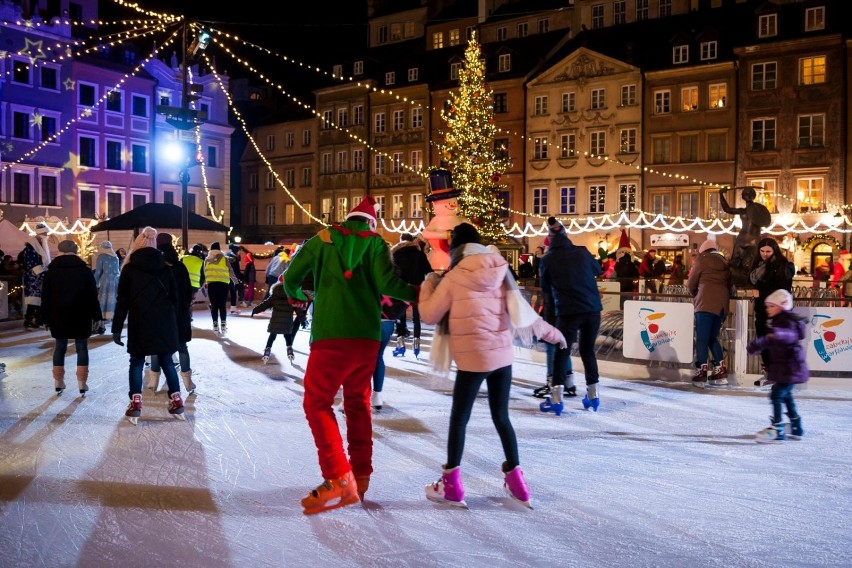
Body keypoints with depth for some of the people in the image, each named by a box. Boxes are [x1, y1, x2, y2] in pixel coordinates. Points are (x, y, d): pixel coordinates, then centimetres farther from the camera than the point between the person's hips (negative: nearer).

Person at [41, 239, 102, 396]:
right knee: (82, 348, 2)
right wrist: (96, 316, 1)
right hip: (81, 317, -2)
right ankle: (82, 384, -1)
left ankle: (58, 383, 12)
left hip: (58, 317, 2)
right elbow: (93, 296, -3)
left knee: (59, 348, 11)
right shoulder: (85, 270, -1)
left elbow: (45, 298, 6)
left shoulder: (51, 271, 4)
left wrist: (46, 318, 11)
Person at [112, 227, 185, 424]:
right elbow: (174, 298, 9)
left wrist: (116, 328, -1)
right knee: (167, 360, 9)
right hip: (164, 322, 3)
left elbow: (122, 301, -3)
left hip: (140, 323, -2)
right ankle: (177, 402, 8)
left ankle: (135, 404, 1)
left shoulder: (129, 269, 0)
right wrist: (172, 321, 16)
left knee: (137, 362, 7)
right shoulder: (165, 268, 8)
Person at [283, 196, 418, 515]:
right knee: (358, 403, 17)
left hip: (330, 335, -3)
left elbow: (291, 276, 8)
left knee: (317, 402, 0)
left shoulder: (323, 238, 7)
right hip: (368, 336, 3)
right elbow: (387, 283, -9)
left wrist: (295, 296, 29)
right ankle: (360, 475, 22)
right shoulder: (375, 242, 7)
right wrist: (415, 294, 7)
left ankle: (339, 479, -11)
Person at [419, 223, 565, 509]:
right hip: (503, 354, 5)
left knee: (459, 418, 7)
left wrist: (428, 284, 15)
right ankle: (515, 480, 21)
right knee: (501, 417, 16)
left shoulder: (454, 278, -9)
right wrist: (550, 332, 24)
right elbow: (523, 310, 11)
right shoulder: (501, 271, 5)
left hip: (473, 357, -5)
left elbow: (430, 315, -1)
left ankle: (451, 485, 13)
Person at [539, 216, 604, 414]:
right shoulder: (582, 252, 4)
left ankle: (556, 399, -1)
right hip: (593, 309, 3)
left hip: (568, 311, -3)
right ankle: (593, 396, 21)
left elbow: (545, 287, 10)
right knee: (588, 350, 16)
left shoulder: (548, 259, -4)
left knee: (562, 352, 5)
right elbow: (598, 270, 23)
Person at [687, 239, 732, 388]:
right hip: (722, 303, 6)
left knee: (702, 338, -6)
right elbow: (729, 283, 20)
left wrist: (696, 295, 28)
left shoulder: (702, 259, 6)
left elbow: (691, 283, 9)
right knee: (712, 338, 15)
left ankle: (702, 373, -11)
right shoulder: (724, 263, 21)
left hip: (706, 302, -6)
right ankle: (720, 371, 9)